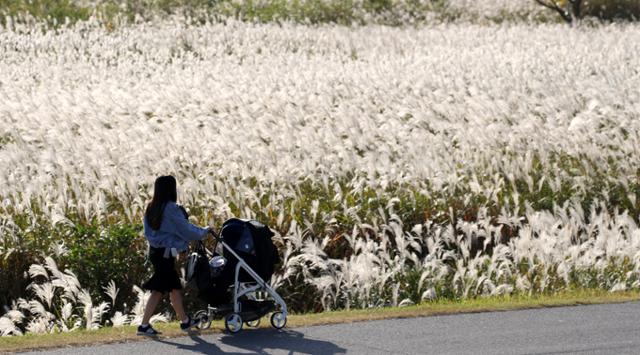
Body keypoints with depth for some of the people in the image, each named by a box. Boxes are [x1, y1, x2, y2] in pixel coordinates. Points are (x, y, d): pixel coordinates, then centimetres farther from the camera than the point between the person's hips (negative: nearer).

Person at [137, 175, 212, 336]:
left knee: (175, 287, 15)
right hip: (166, 253, -8)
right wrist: (204, 232, 5)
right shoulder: (171, 208, -16)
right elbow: (186, 229, -12)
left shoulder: (151, 208, 8)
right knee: (158, 290, -1)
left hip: (154, 250, 8)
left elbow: (147, 233, 14)